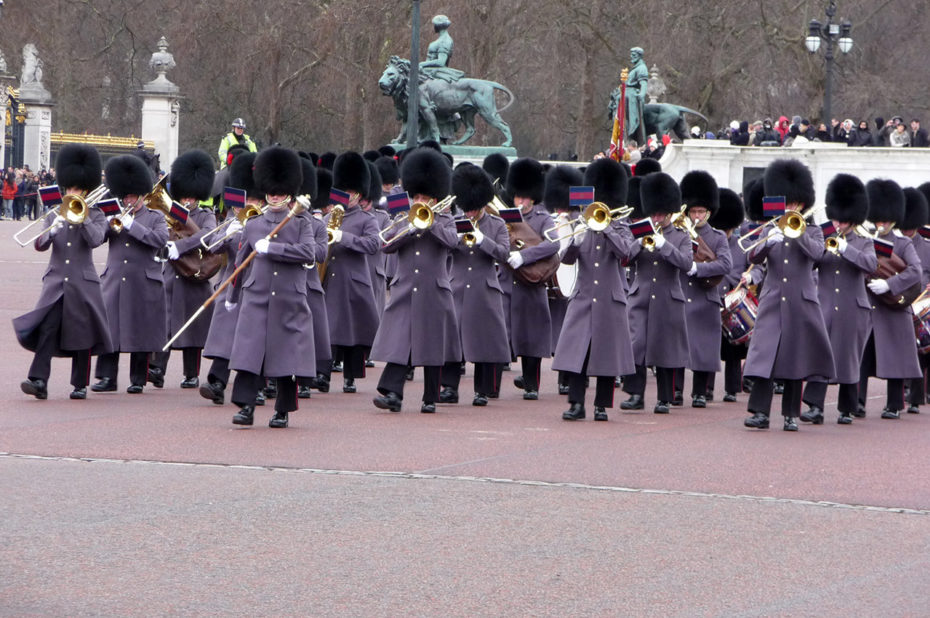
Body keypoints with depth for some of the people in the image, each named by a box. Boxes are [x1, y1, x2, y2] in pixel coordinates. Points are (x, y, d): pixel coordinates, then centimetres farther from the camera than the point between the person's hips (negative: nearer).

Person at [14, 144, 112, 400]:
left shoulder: (96, 216, 5)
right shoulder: (54, 214, 10)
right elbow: (40, 245, -2)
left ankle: (80, 385, 13)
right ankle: (38, 380, -20)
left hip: (83, 283, -1)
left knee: (82, 334, 3)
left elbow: (96, 240, -14)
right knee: (46, 329, -13)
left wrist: (83, 217, -16)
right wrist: (52, 230, -20)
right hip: (55, 282, 1)